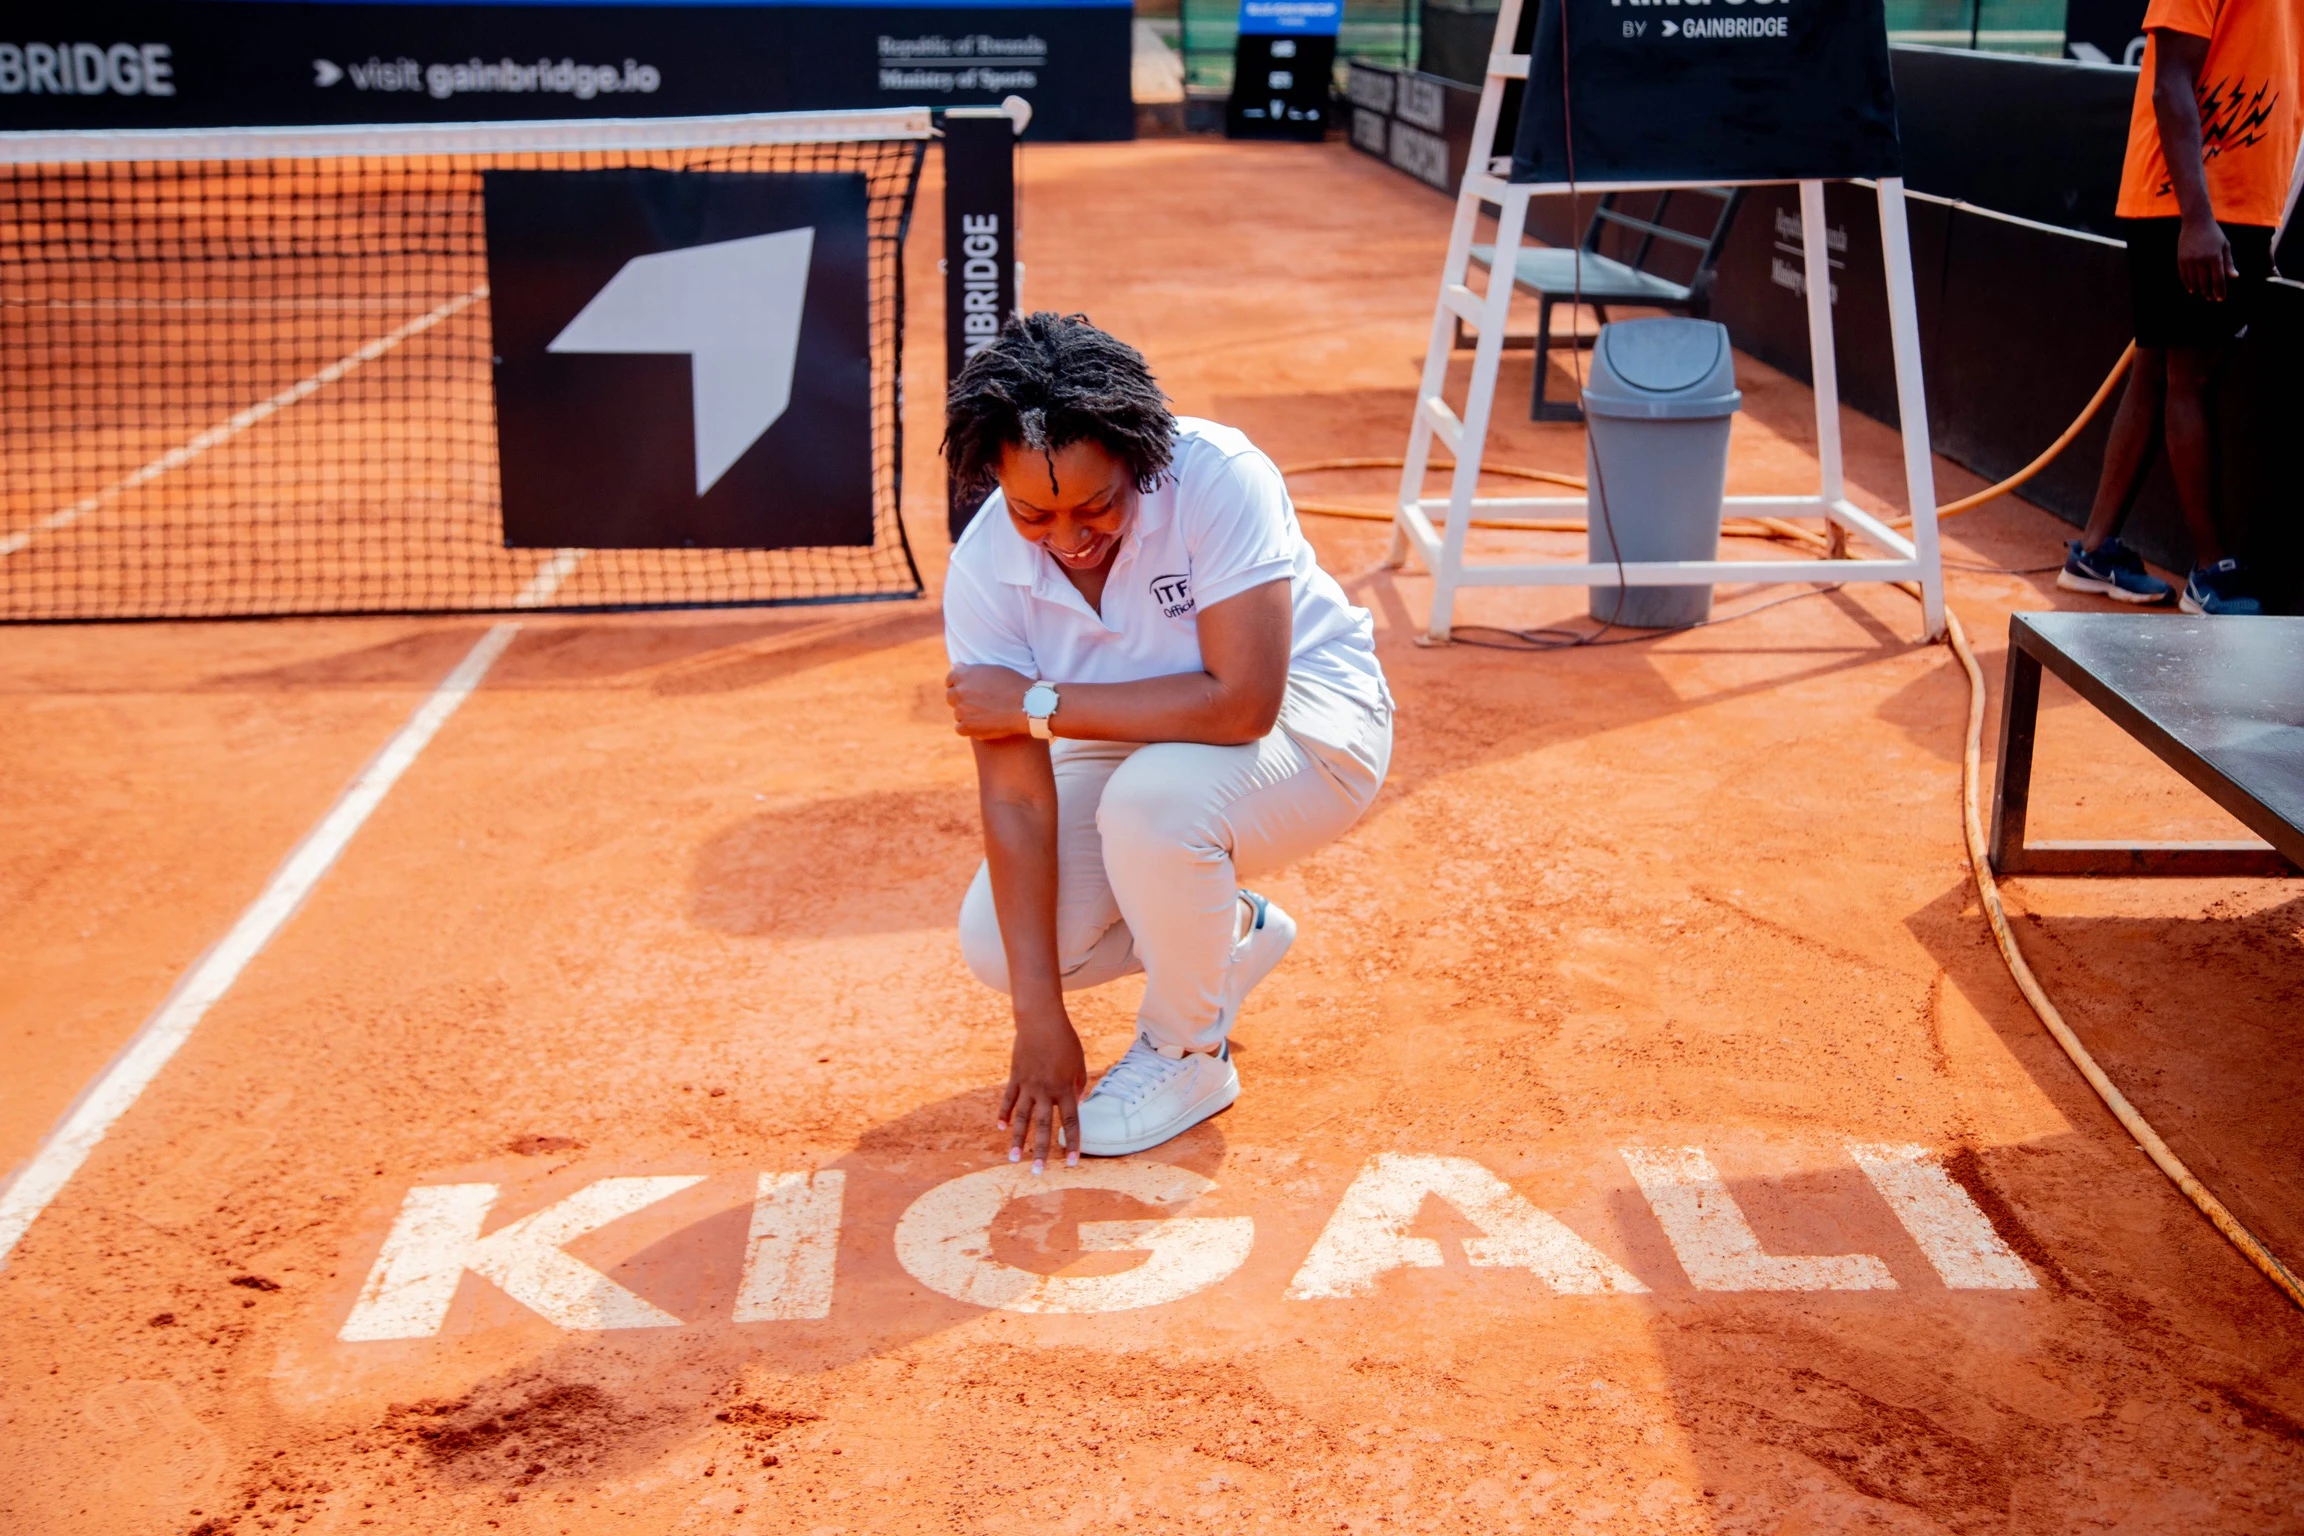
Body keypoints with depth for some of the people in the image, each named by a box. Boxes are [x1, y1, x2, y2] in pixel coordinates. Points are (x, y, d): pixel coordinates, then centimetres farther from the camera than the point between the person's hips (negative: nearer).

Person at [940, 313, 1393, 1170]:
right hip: (1131, 746, 5)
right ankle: (1228, 936, 17)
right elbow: (1016, 795, -22)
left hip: (1305, 721, -5)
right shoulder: (983, 570, -20)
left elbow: (1243, 702, -38)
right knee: (994, 950, -9)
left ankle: (1188, 1055, -8)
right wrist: (1040, 1018, -24)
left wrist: (1040, 704, -32)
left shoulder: (1218, 480, -32)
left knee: (1152, 801, -36)